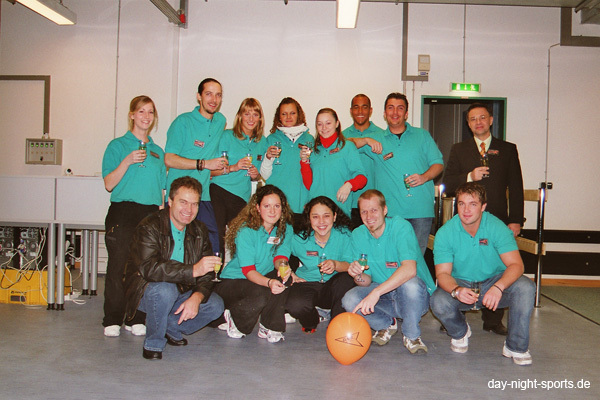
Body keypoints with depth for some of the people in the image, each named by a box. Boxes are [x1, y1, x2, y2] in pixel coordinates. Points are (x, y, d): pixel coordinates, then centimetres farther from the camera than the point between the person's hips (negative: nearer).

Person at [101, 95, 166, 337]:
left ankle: (135, 319, 9)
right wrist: (127, 162, -15)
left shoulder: (157, 151, 17)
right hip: (123, 211, -3)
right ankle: (112, 320, 7)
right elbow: (109, 184, -2)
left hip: (150, 213, 3)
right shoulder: (117, 145, 6)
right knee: (119, 265, -3)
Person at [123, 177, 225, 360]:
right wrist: (193, 270, -45)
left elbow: (206, 273, -3)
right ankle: (153, 343, -12)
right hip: (146, 292, -6)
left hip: (181, 293, 6)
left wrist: (196, 297, -24)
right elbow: (149, 268, -35)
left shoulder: (199, 231, 0)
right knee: (165, 289, -36)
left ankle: (172, 329, 10)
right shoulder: (149, 228, -19)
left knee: (215, 305, -13)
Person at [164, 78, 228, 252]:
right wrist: (204, 164, -13)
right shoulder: (183, 122, -3)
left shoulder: (220, 121, 14)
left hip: (205, 198, 5)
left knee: (213, 247, -3)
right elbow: (169, 159, -10)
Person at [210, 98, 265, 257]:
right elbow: (211, 170, -2)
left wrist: (255, 175, 4)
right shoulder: (228, 136, 2)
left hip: (242, 197, 4)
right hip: (219, 192, -4)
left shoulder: (262, 142, 14)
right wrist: (233, 167, -15)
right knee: (216, 238, -11)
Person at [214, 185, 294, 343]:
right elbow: (248, 270, -26)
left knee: (282, 278, -28)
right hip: (233, 281, -5)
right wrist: (269, 282, -45)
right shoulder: (246, 231, -20)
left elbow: (280, 257, -10)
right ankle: (233, 320, -2)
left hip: (262, 279, 5)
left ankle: (270, 327, -11)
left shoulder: (286, 230, -2)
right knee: (260, 295, -35)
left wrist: (283, 266, -36)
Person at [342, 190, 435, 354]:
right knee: (349, 300, -23)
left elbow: (409, 269, -35)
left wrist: (376, 292, -44)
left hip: (417, 297, -4)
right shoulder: (357, 235, -3)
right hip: (385, 298, 4)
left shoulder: (401, 227, -19)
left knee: (410, 283, -37)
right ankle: (387, 325, 8)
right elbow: (367, 281, -2)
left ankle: (411, 335, -8)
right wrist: (359, 276, -26)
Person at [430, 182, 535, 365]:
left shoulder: (497, 227, -15)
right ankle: (460, 332, 8)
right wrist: (456, 290, -39)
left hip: (493, 281, 0)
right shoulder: (445, 233, -13)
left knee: (525, 287, -28)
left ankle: (516, 347, -8)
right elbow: (442, 273, -16)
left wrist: (498, 287, -43)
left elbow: (516, 265, -23)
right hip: (460, 283, 0)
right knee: (439, 303, -30)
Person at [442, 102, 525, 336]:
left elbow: (515, 188, 7)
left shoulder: (508, 150, 12)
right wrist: (469, 176, -12)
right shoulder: (459, 150, 13)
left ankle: (493, 321, 14)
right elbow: (447, 184, 5)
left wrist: (515, 220, -1)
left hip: (498, 220, 0)